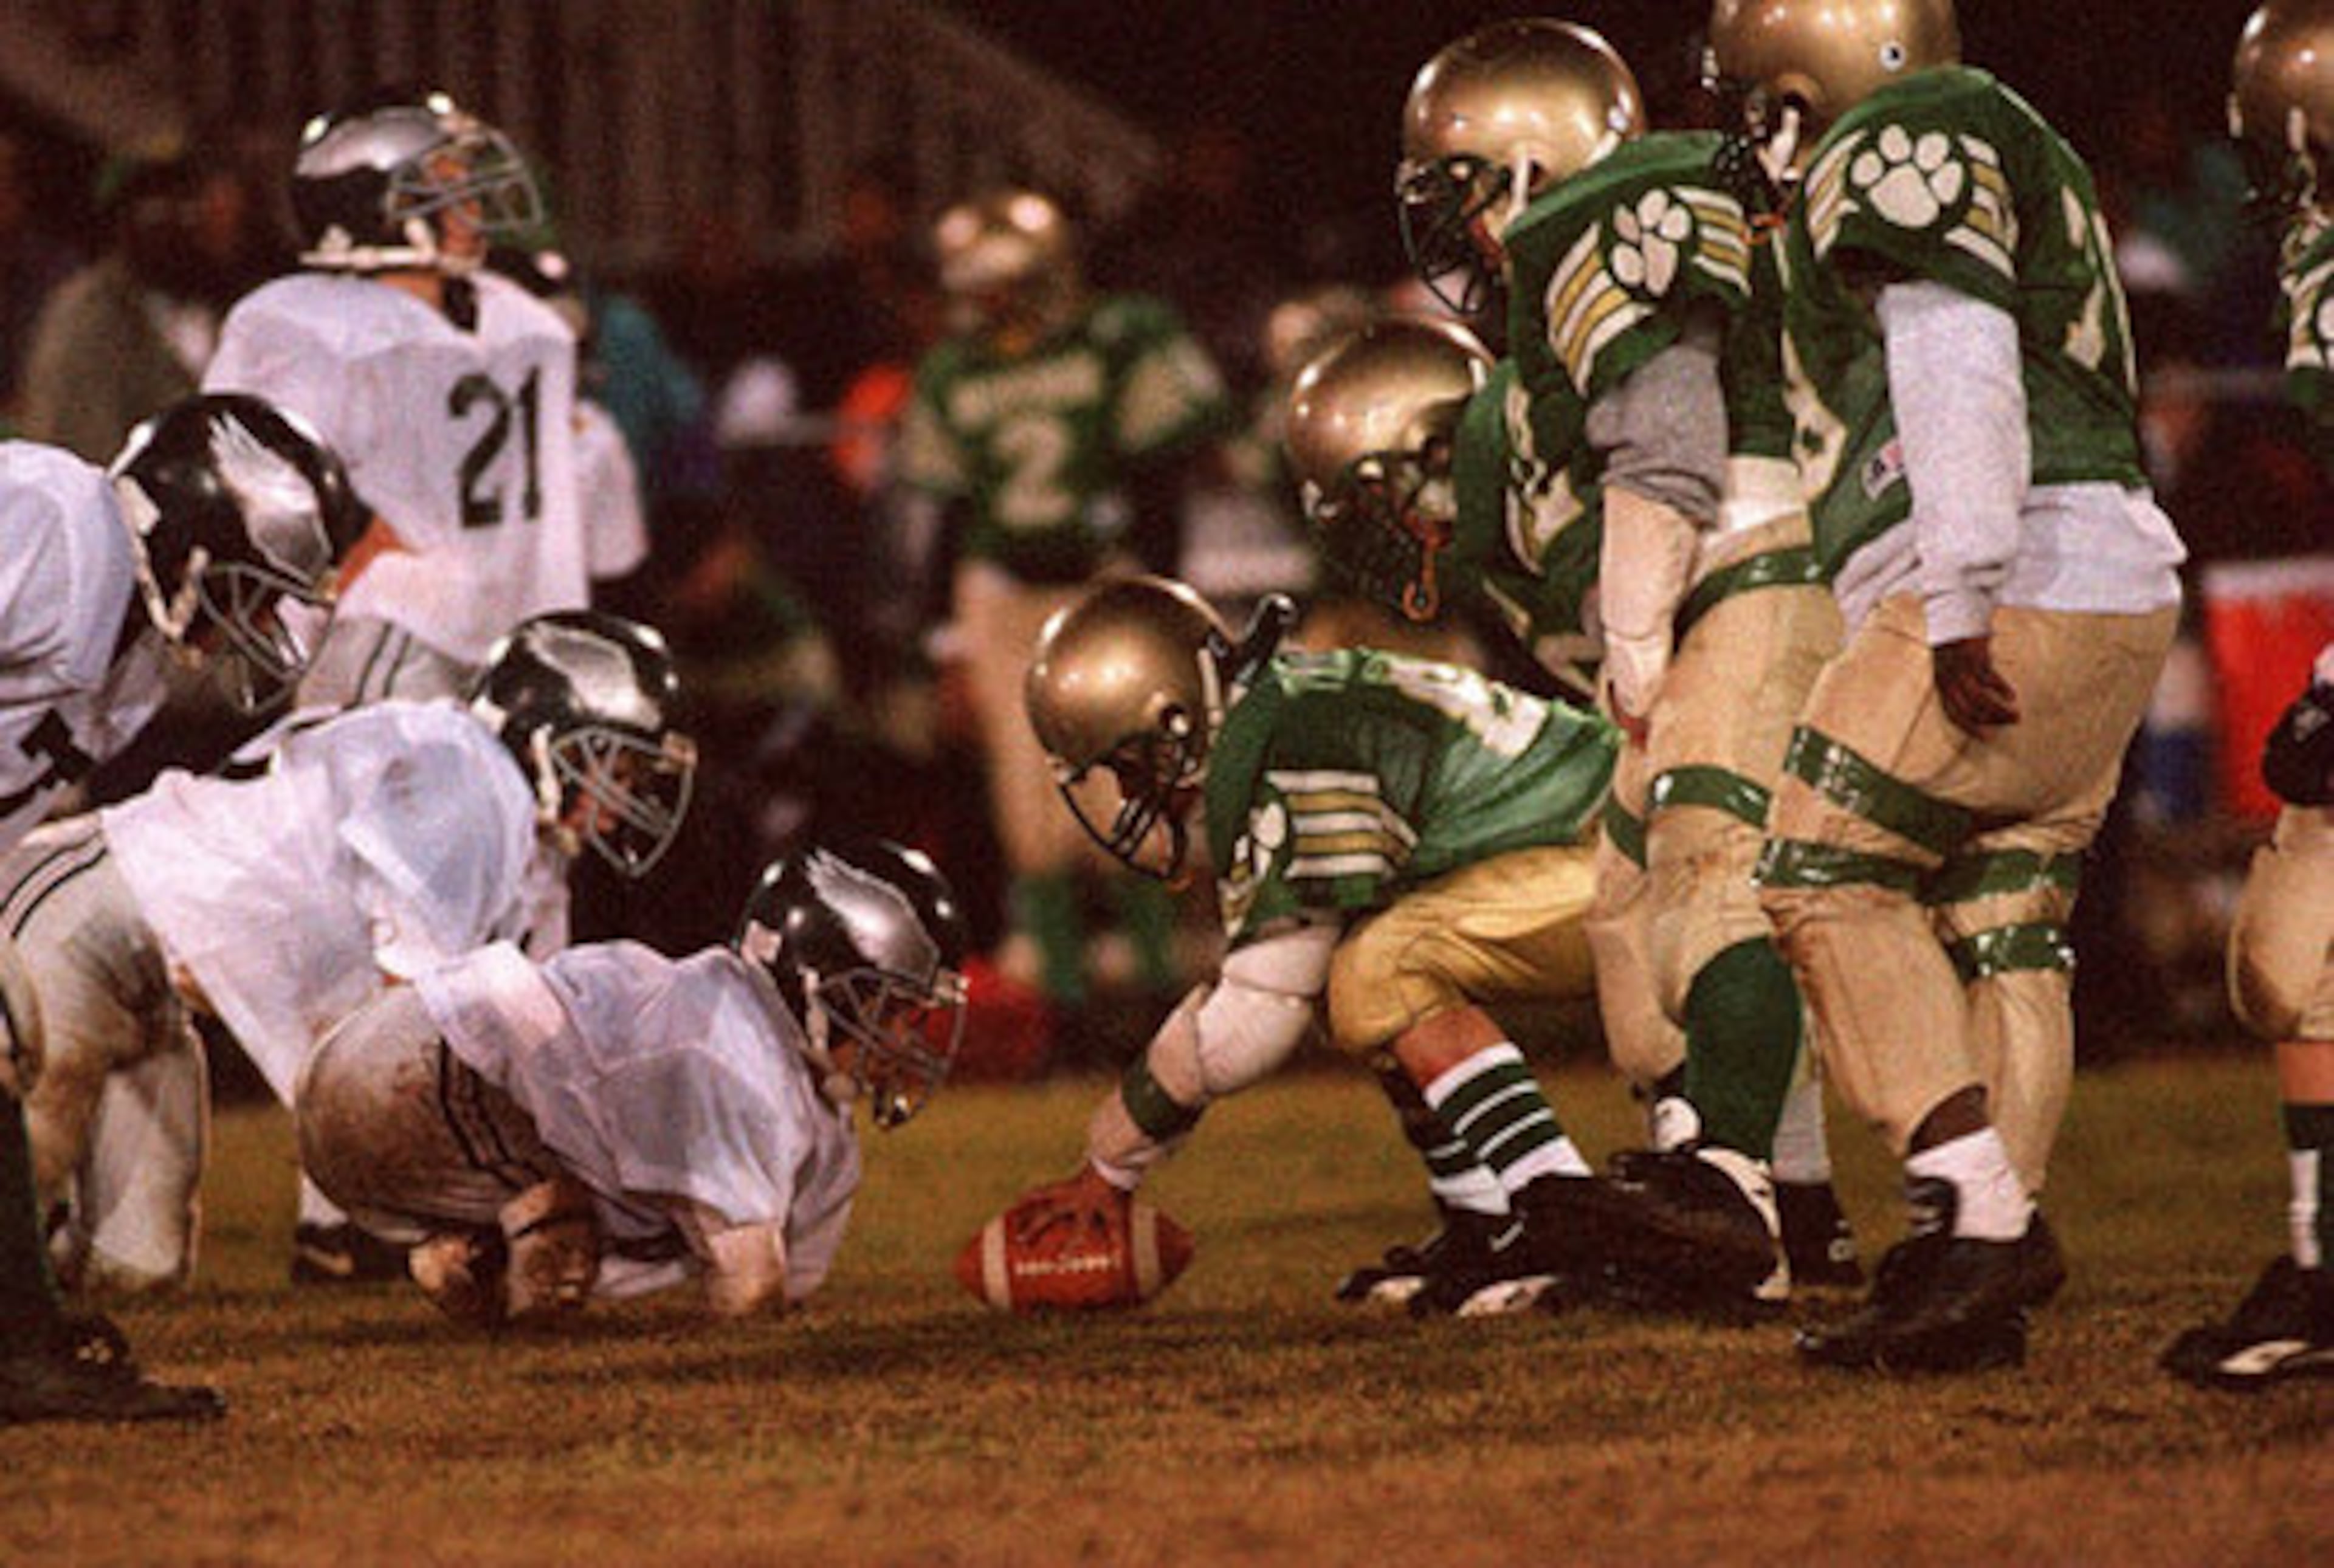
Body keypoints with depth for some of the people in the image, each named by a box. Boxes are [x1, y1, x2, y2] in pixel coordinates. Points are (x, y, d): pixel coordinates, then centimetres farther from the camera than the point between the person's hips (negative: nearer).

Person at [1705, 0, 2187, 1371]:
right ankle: (1982, 1293, 3)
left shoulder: (1900, 148, -4)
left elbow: (1956, 372, -16)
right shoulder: (2019, 156, 27)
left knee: (1830, 879, -5)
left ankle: (1978, 1208, -13)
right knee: (2003, 931, 7)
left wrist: (1959, 603, -22)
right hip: (2119, 603, 9)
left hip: (2010, 590, -9)